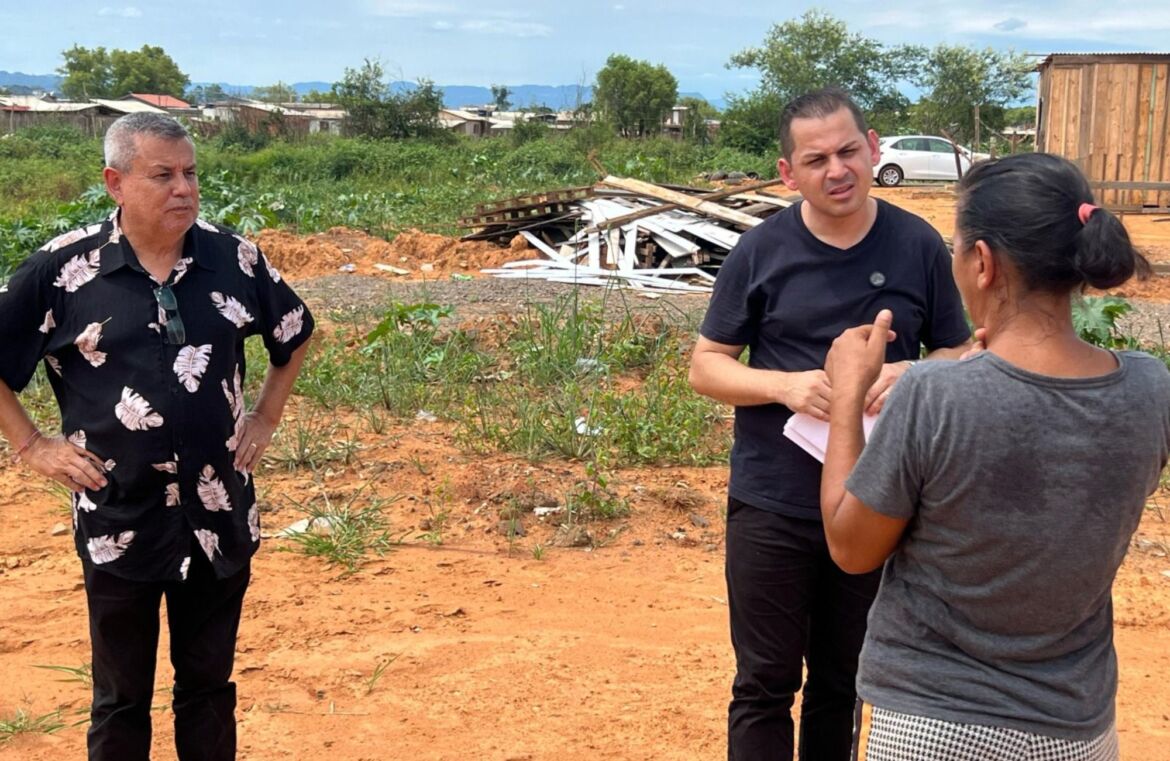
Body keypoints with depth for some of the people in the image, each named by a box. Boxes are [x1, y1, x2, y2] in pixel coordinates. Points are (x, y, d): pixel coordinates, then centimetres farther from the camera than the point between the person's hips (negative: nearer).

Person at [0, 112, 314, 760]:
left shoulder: (233, 258, -2)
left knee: (209, 684, 16)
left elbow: (294, 334, 16)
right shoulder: (64, 267, -9)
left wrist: (265, 418, 10)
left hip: (220, 518, 2)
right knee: (122, 697, 12)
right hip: (119, 524, -2)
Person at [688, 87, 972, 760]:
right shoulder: (760, 252, -6)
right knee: (765, 683, 7)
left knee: (842, 680, 17)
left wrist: (910, 373, -17)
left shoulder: (919, 247, -3)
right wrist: (786, 385, -20)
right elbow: (706, 366, -1)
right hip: (773, 504, -1)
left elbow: (960, 354, 6)